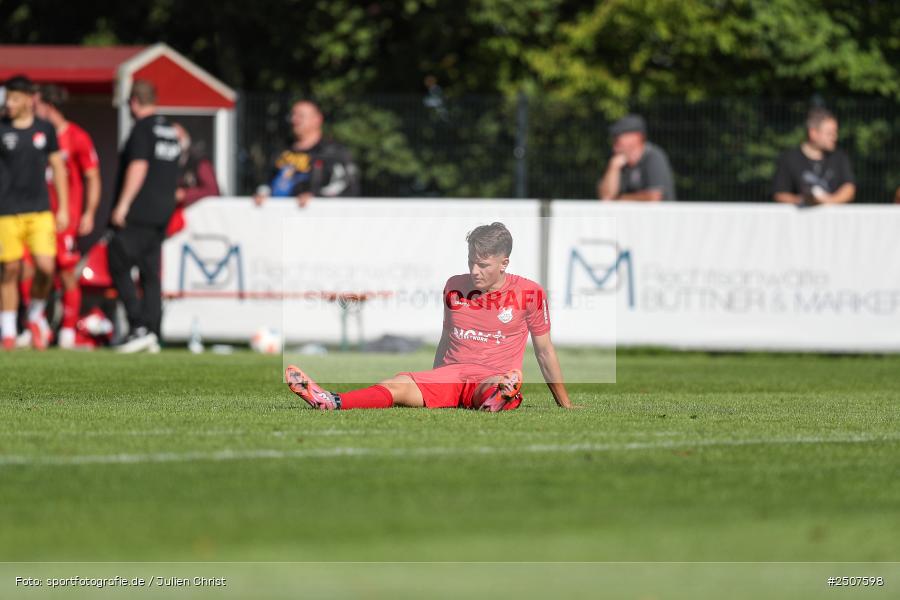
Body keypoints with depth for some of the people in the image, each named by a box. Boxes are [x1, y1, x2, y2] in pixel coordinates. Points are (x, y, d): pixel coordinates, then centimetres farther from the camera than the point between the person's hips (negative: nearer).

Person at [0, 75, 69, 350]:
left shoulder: (45, 129, 6)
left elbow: (57, 168, 12)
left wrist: (63, 208, 9)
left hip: (40, 211, 1)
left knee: (46, 267, -10)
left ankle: (36, 315, 17)